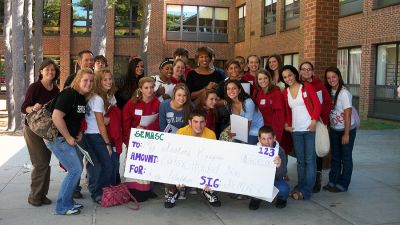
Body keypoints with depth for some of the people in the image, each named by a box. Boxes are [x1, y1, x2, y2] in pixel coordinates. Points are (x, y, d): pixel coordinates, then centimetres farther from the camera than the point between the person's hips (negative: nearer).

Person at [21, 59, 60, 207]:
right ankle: (34, 196, 7)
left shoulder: (55, 90, 5)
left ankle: (43, 194, 18)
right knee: (40, 163, -7)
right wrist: (34, 108, -32)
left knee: (46, 163, 7)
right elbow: (24, 108, -12)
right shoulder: (35, 87, -11)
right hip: (33, 129, -5)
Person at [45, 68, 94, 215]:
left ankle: (67, 201, 27)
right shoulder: (68, 94, -18)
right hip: (58, 139, -9)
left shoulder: (82, 98, 10)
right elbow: (56, 117, -27)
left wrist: (79, 133, 7)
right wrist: (69, 138, -20)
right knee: (75, 170, -9)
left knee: (77, 168, 15)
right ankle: (62, 207, 3)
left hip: (68, 139, 9)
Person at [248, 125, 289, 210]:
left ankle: (281, 198, 10)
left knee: (283, 188, -31)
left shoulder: (280, 151, -20)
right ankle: (256, 198, 7)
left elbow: (282, 174, -29)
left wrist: (279, 166, -52)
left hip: (275, 178, 0)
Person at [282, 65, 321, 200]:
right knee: (300, 160, 8)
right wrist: (287, 124, 3)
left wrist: (314, 120, -15)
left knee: (310, 159, -5)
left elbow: (317, 105, -4)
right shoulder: (285, 93, 10)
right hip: (296, 130, 4)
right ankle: (300, 187, 14)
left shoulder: (307, 87, -1)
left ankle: (306, 191, -4)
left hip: (310, 128, -4)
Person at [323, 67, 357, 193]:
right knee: (335, 157, 15)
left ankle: (343, 184, 15)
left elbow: (347, 114, -19)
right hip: (334, 130, 7)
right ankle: (333, 181, 26)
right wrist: (329, 127, 1)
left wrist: (346, 134, -18)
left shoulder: (344, 93, -19)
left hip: (347, 129, -7)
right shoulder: (329, 91, 0)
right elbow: (329, 111, 5)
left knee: (345, 158, 5)